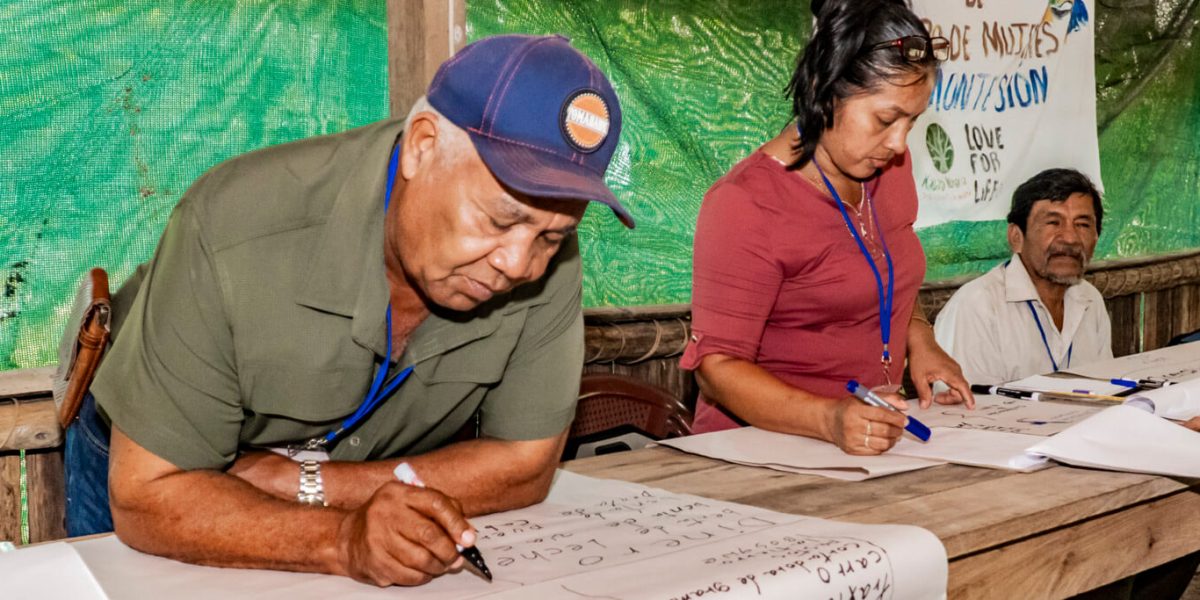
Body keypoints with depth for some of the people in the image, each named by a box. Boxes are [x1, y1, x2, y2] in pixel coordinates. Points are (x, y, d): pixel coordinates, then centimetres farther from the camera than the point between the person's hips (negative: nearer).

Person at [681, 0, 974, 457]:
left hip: (873, 444, 6)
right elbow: (717, 364, -18)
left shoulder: (889, 165, 6)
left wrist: (917, 337, 5)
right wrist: (829, 419, -32)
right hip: (763, 449, -6)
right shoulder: (746, 205, -16)